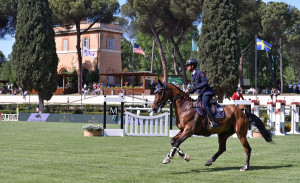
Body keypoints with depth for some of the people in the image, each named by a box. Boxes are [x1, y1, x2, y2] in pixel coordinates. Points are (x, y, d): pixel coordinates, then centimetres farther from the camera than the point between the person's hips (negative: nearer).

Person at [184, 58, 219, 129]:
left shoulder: (200, 73, -8)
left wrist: (195, 87, -24)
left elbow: (205, 82, -19)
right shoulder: (192, 76, 17)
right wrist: (189, 90, -2)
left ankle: (213, 122, -31)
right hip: (200, 95, 10)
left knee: (204, 105, -28)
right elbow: (194, 88, 20)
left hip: (206, 92, -10)